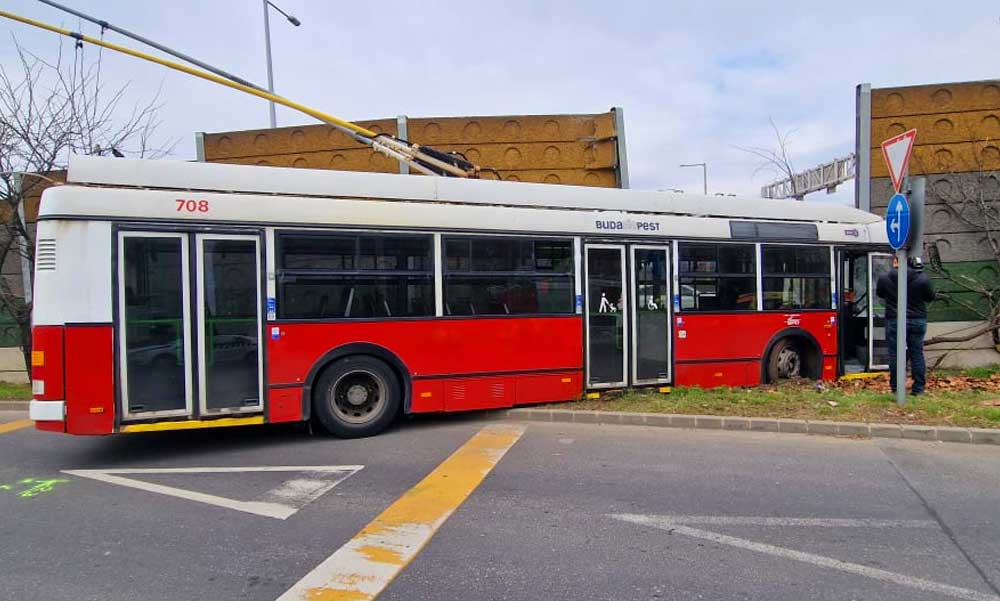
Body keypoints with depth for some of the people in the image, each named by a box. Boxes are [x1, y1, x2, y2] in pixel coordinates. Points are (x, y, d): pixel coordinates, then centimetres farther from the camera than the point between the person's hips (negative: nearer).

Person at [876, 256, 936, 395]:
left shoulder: (884, 278, -7)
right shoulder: (922, 279, -7)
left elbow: (879, 293, 9)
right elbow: (930, 297, 5)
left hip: (894, 321, -1)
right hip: (917, 321, 1)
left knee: (895, 354, 5)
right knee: (917, 354, 9)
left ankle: (896, 387, 9)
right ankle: (918, 388, 12)